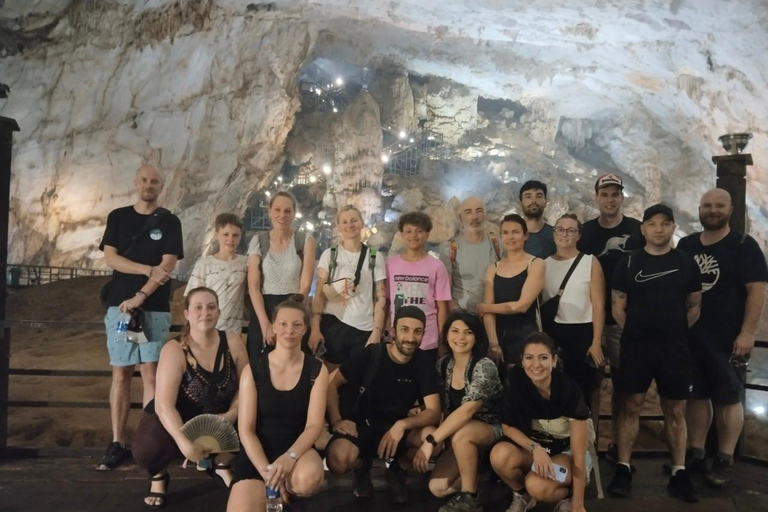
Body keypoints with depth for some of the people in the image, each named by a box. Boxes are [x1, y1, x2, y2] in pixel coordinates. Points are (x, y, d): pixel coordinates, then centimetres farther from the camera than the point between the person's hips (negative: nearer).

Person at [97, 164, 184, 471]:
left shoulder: (169, 222, 4)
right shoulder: (118, 217, 10)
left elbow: (168, 265, -5)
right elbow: (110, 258, 0)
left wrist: (140, 296, -15)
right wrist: (149, 269, -13)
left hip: (155, 307, -2)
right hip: (119, 304, 2)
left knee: (150, 374, -1)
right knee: (121, 374, 4)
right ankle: (117, 444, 10)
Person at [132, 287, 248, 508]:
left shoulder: (233, 346, -13)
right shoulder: (174, 350, -25)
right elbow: (164, 405, -33)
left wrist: (233, 413, -25)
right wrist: (184, 442, -47)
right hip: (176, 420, -4)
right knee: (146, 451, -33)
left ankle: (221, 466, 13)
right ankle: (158, 476, 9)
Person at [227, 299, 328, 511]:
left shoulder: (317, 370, -3)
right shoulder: (253, 370, -3)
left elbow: (314, 425, -10)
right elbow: (246, 430, -6)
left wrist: (289, 457, -29)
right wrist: (267, 471, -20)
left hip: (297, 449, 0)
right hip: (258, 454, 0)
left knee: (307, 479, -35)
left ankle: (289, 486, 2)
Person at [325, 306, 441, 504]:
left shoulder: (424, 363, -6)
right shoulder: (371, 354, -13)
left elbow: (434, 412, -12)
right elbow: (331, 383, -5)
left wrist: (402, 424, -30)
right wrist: (336, 421, -19)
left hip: (396, 429, 2)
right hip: (359, 425, -2)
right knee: (338, 461, -34)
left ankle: (397, 469, 5)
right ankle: (362, 465, 6)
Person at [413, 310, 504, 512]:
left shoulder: (484, 367, -22)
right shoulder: (442, 365, -2)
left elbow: (467, 411, -32)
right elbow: (438, 406, 3)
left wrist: (431, 441, -36)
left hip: (492, 432, -5)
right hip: (457, 438, 5)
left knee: (460, 435, -36)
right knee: (437, 487, -12)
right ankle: (478, 473, 11)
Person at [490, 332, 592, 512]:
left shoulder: (570, 391, -28)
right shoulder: (515, 380, -19)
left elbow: (579, 454, -23)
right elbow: (508, 426, -9)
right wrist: (535, 448, -28)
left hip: (567, 449, -3)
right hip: (532, 443, 3)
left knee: (537, 486, -32)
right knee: (500, 455, -29)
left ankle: (567, 496, 4)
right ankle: (522, 496, 3)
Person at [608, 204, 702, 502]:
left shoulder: (686, 263, 5)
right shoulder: (628, 263, 2)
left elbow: (695, 306, 10)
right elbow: (618, 306, 4)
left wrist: (676, 332, 4)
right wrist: (634, 333, -1)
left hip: (674, 347, 1)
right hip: (635, 345, -1)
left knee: (675, 410, 6)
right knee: (631, 406, 3)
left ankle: (679, 474, 16)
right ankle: (623, 469, 11)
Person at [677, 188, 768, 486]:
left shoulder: (744, 246, -3)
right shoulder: (686, 245, 10)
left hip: (727, 338, -4)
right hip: (690, 336, 5)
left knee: (729, 398, 3)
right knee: (696, 395, 11)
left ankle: (725, 461, 11)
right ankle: (695, 454, 21)